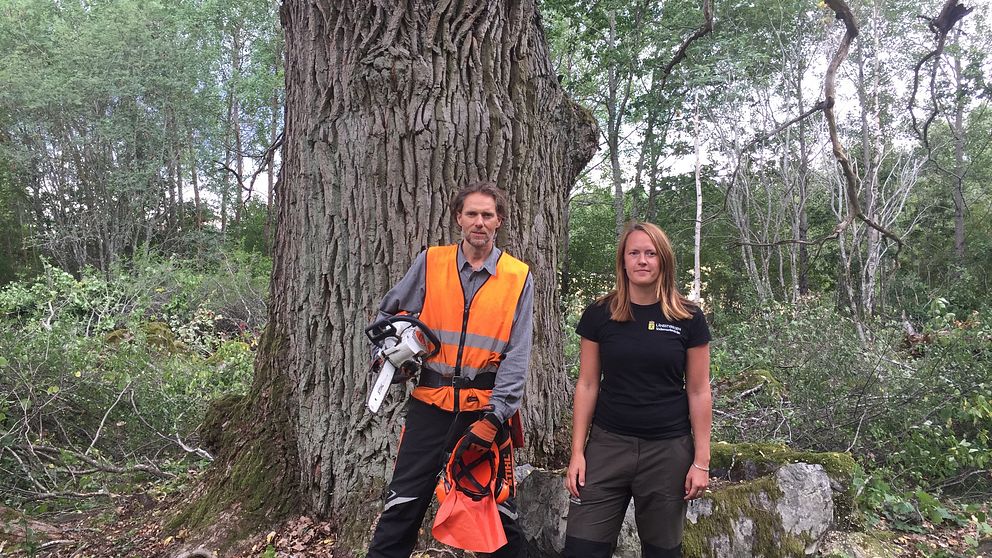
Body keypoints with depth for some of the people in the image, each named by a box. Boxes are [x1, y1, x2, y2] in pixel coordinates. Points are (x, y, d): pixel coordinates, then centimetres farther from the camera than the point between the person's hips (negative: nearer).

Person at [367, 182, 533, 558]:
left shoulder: (519, 278, 0)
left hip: (487, 409, 0)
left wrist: (494, 417, -14)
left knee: (498, 507, 11)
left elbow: (517, 355, -6)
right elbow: (388, 314, 15)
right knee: (403, 505, 3)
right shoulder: (430, 263, 3)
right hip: (430, 403, 1)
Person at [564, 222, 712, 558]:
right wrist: (577, 452, 0)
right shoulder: (599, 315, 1)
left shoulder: (688, 319, -1)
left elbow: (698, 392, 2)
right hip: (608, 445, 1)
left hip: (668, 451, 0)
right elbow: (587, 385, 4)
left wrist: (701, 460, -1)